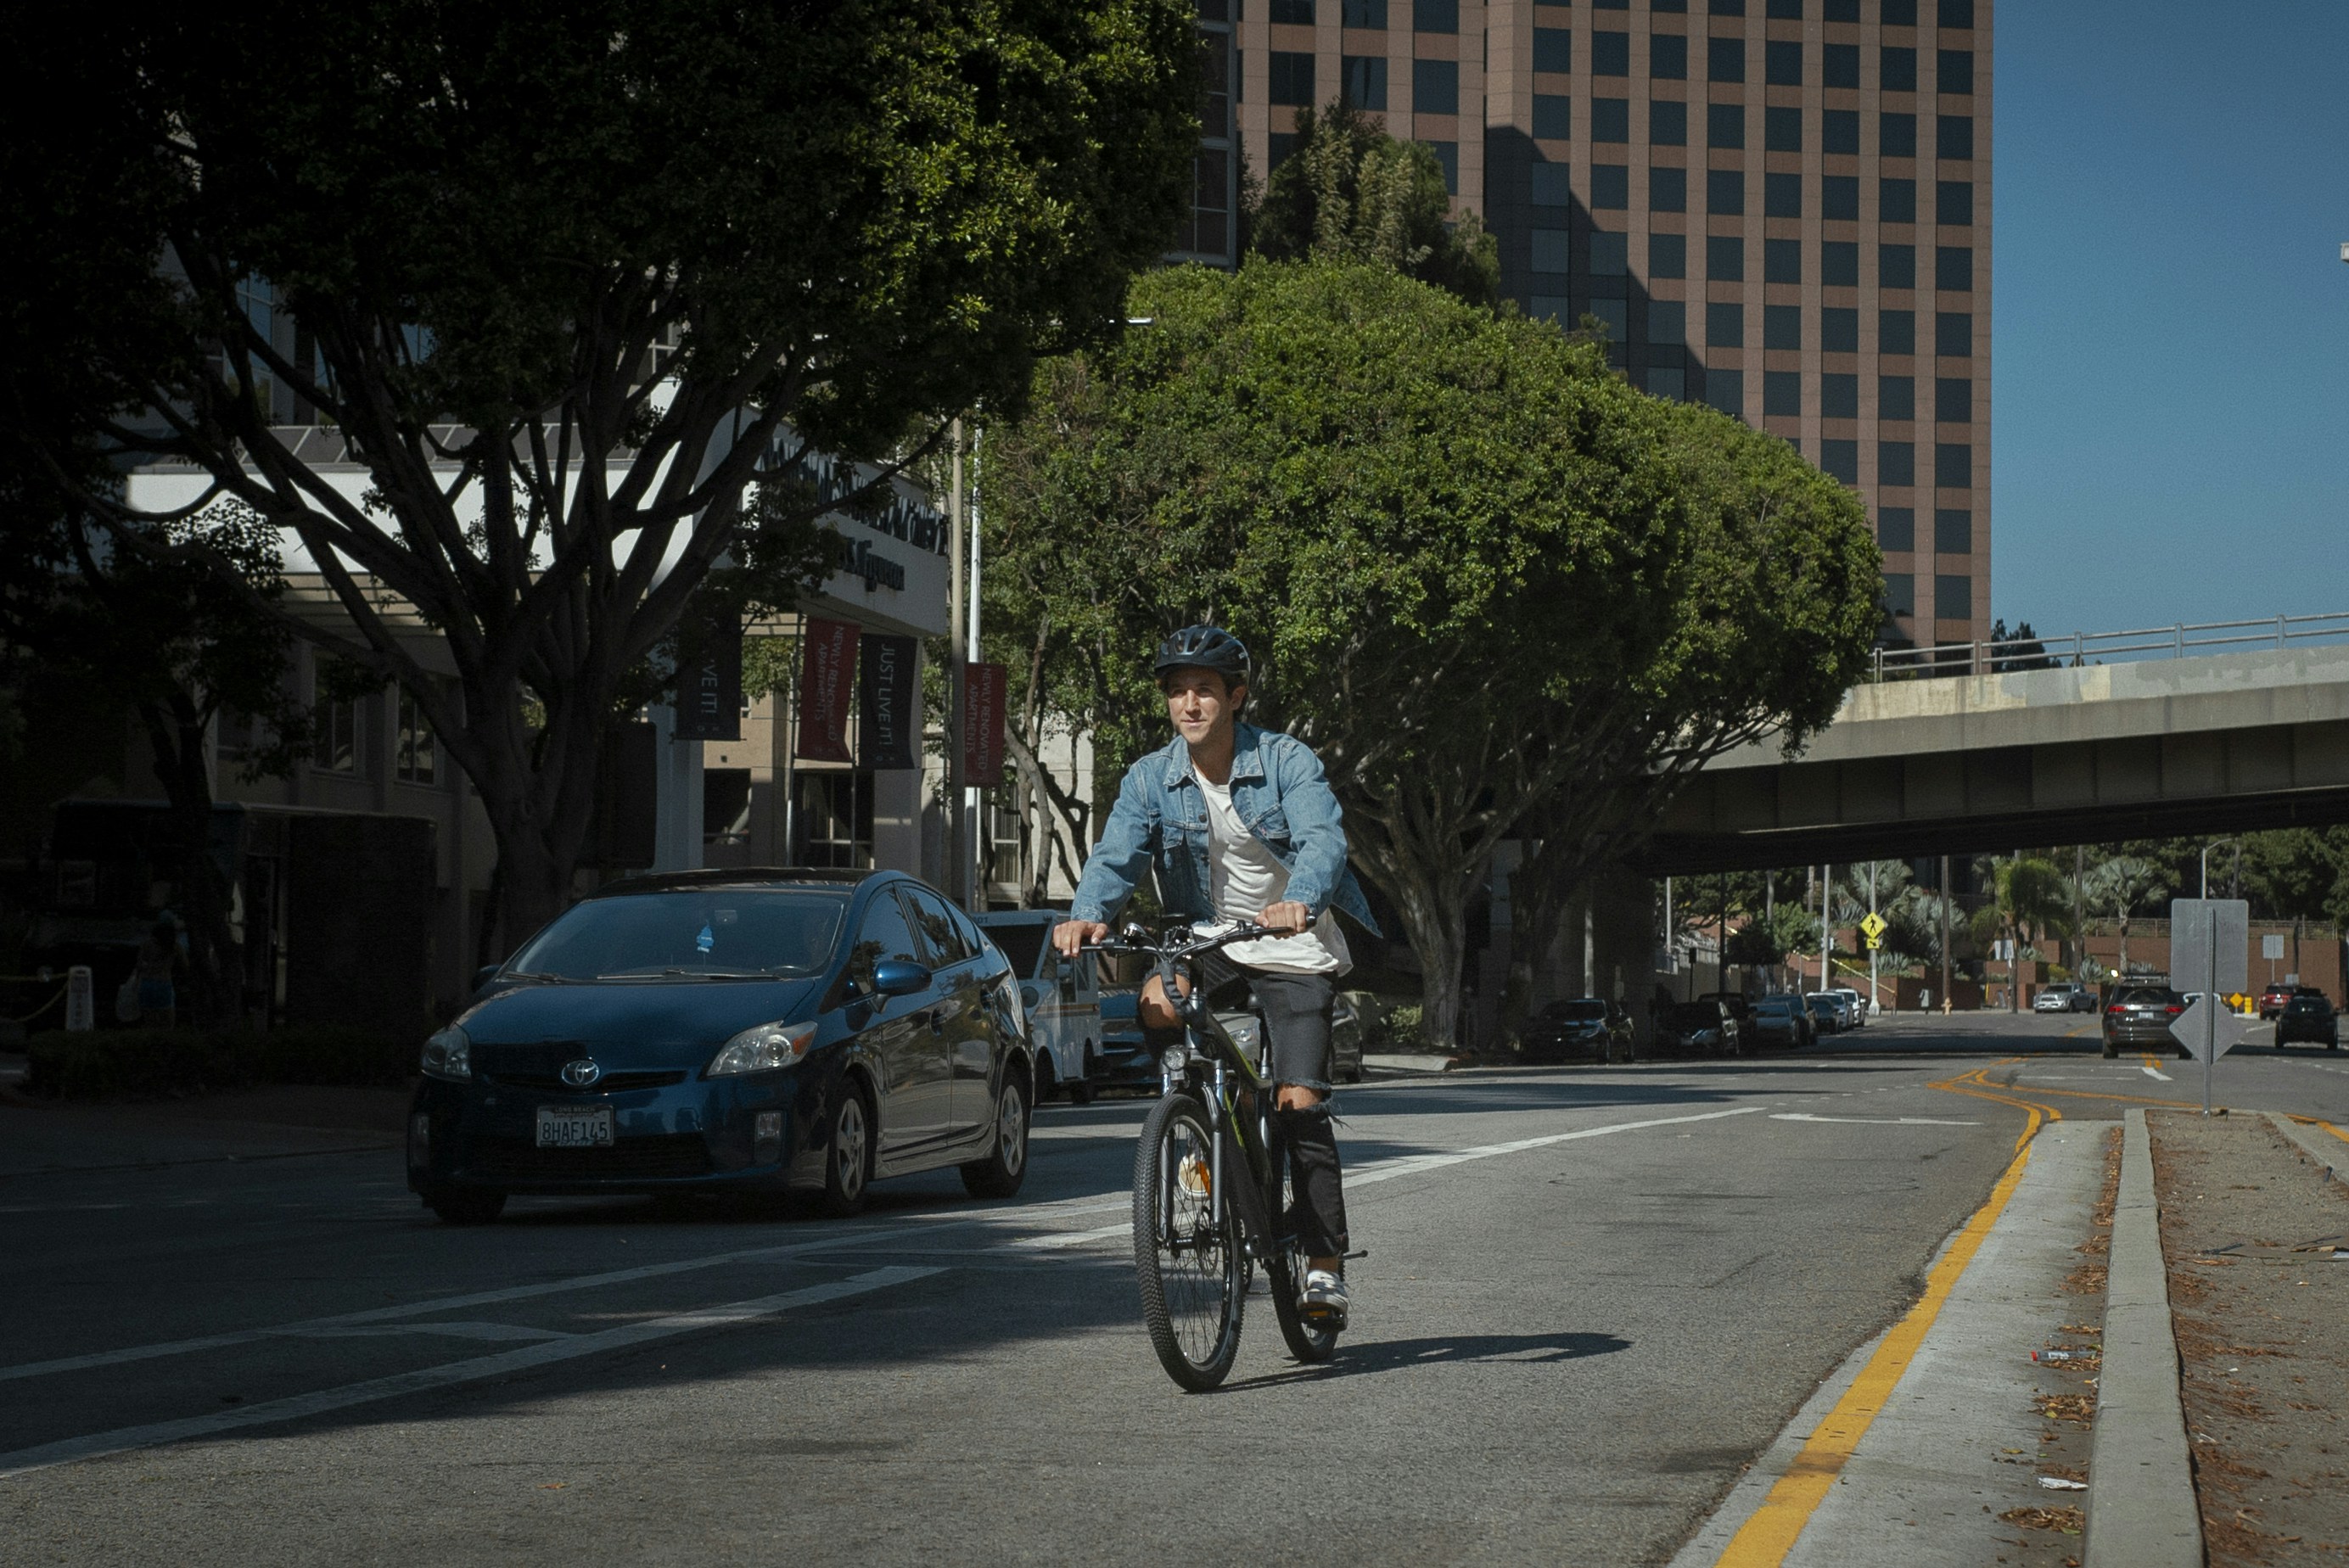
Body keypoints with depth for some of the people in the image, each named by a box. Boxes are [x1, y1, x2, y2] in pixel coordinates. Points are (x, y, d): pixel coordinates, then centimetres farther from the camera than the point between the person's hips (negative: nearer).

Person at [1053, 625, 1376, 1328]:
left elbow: (1324, 839, -28)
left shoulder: (1287, 761, -13)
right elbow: (1117, 855, -17)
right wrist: (1088, 914, -39)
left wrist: (1300, 902, -50)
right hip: (1209, 946, 3)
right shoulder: (1151, 777, -5)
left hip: (1295, 952, -3)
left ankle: (1325, 1265, -3)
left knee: (1299, 1100, -12)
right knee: (1156, 1004, -29)